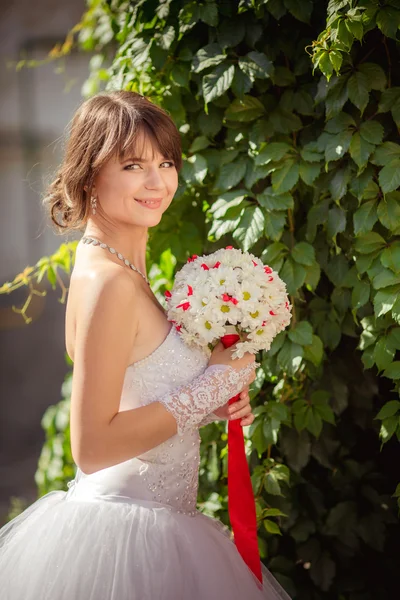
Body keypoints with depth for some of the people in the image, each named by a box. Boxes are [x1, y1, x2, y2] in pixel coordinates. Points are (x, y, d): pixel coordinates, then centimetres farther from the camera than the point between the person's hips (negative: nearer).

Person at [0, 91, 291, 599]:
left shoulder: (120, 266, 6)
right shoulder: (109, 282, -21)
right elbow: (92, 446, -24)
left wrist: (217, 401, 0)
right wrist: (216, 384, -17)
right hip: (129, 534, -9)